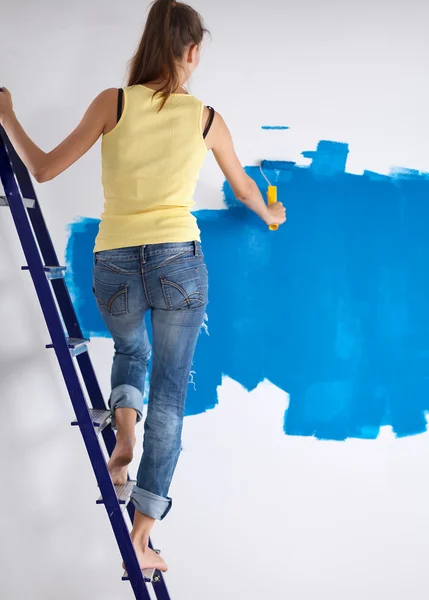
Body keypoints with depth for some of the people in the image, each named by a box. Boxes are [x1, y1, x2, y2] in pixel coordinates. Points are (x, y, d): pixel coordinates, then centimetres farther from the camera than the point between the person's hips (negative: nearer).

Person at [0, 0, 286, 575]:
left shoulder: (114, 102, 1)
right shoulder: (206, 119, 5)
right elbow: (244, 187, 22)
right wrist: (271, 215, 44)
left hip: (114, 263, 1)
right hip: (178, 261, -1)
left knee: (130, 350, 33)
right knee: (169, 394, 8)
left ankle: (123, 439, 6)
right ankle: (141, 538, 9)